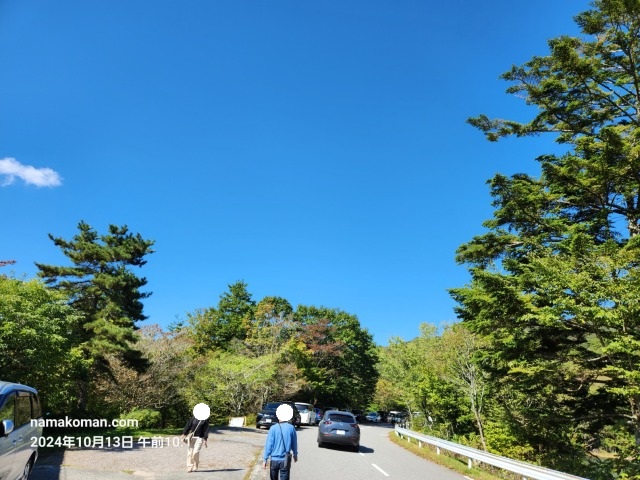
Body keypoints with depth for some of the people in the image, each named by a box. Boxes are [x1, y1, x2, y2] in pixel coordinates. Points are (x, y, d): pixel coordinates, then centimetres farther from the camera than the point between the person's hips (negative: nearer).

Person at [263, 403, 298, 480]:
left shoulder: (273, 428, -10)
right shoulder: (291, 428, -6)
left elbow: (269, 444, -9)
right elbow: (294, 443, 5)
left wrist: (265, 459, -1)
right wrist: (295, 455, 22)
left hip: (274, 459, 0)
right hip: (285, 460, 0)